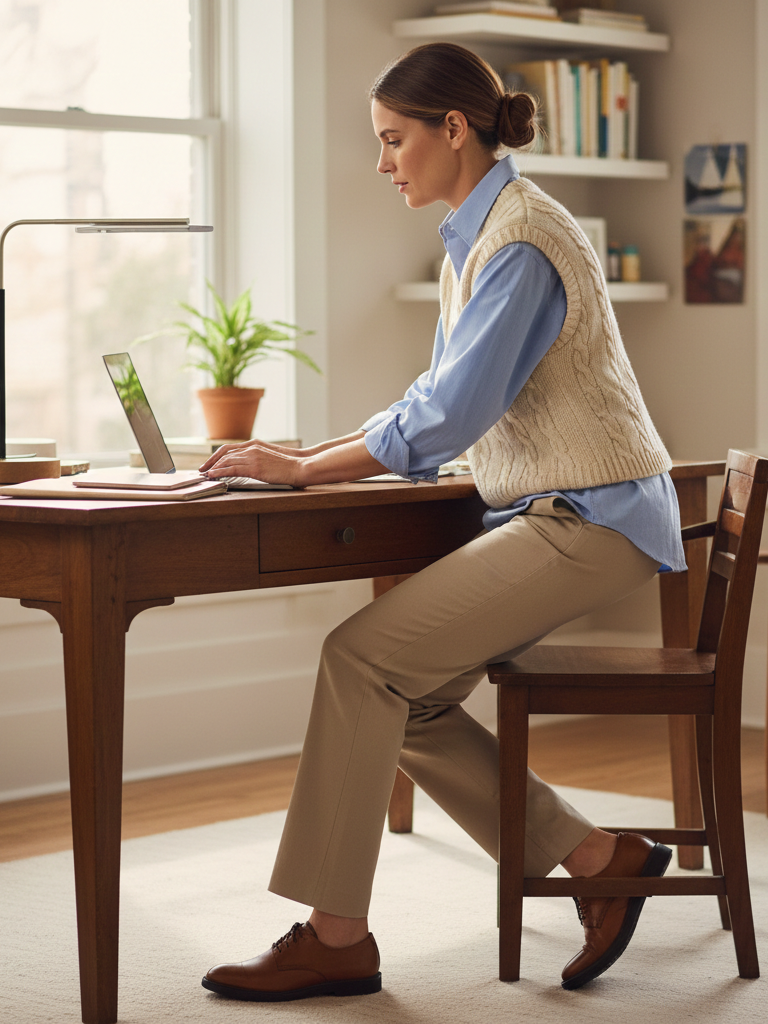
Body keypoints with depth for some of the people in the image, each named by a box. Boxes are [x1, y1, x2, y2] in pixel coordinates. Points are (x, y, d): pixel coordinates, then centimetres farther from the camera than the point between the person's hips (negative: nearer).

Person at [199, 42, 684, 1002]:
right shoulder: (475, 237, 15)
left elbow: (452, 414, -24)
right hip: (542, 514, 10)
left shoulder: (519, 242, -17)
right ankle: (597, 859, 9)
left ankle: (336, 937, -10)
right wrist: (314, 454, 9)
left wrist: (303, 470, -18)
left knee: (363, 657, -16)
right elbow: (442, 394, 20)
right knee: (408, 699, 2)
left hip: (590, 519, -10)